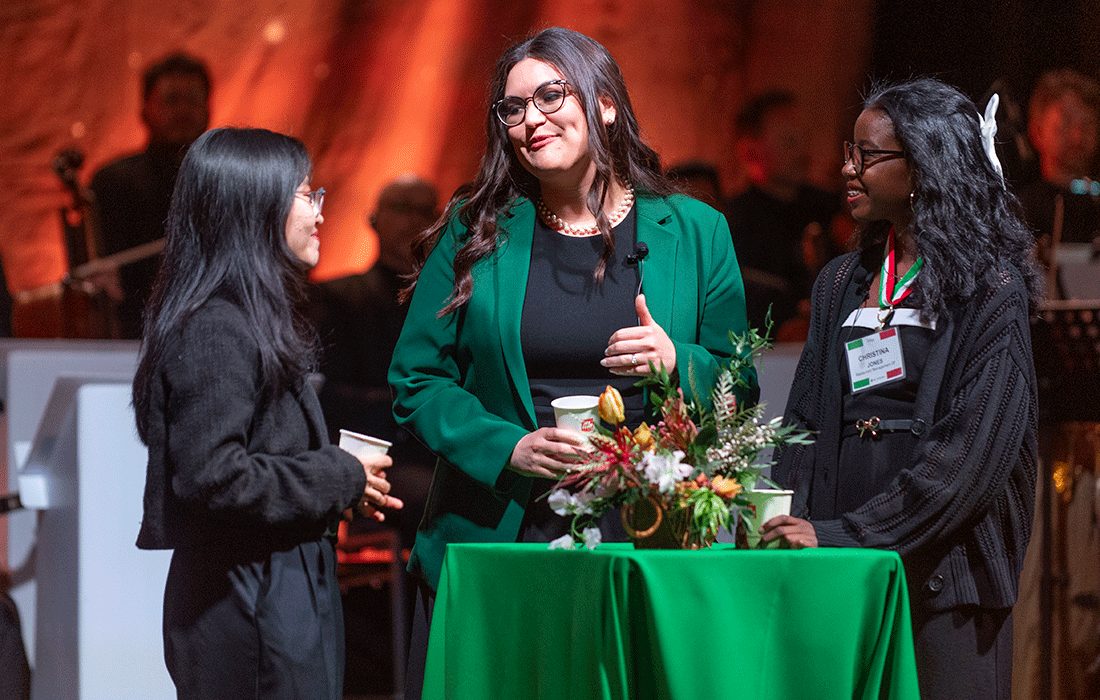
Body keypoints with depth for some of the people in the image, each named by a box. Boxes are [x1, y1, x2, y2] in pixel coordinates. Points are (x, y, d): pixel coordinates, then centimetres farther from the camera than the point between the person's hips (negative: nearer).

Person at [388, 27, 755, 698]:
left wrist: (679, 363, -13)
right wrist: (508, 447, -11)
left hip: (648, 543, 0)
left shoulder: (694, 231, 5)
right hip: (497, 539, 0)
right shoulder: (475, 232, 5)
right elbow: (418, 379, 5)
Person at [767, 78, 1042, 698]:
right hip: (840, 577, 5)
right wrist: (782, 521, -7)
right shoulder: (843, 285, 14)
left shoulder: (991, 291, -5)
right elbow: (808, 421, 13)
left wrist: (846, 533, -20)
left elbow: (973, 450, -14)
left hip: (942, 577, -5)